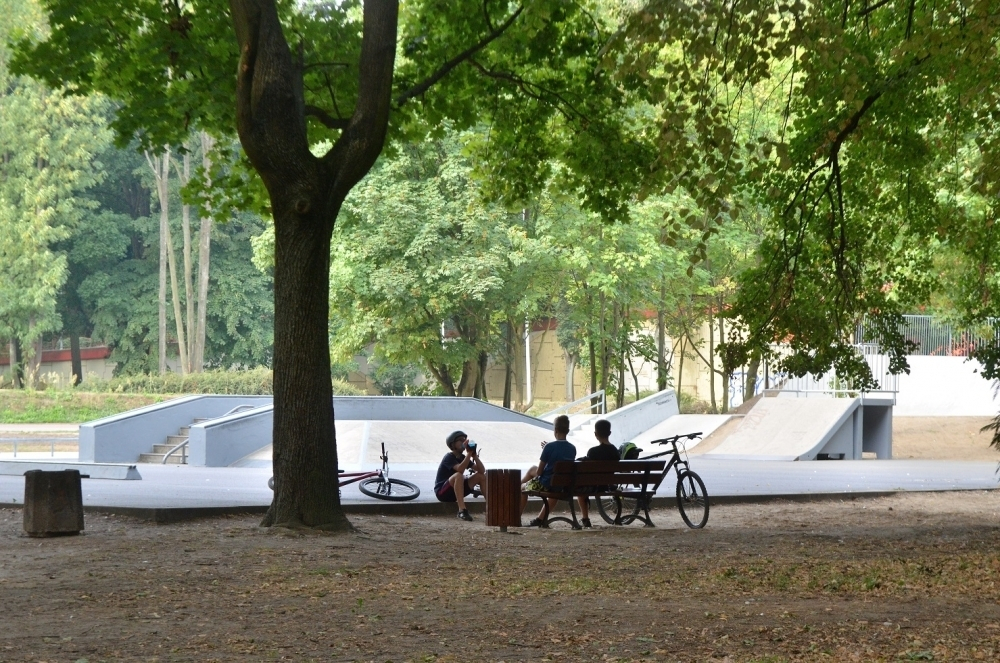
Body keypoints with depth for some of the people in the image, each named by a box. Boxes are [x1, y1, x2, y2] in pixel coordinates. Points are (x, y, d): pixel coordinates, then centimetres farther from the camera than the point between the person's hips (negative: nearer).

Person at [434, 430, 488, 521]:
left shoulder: (463, 457, 8)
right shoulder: (449, 457, -14)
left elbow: (482, 470, -1)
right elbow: (460, 469, -35)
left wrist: (474, 455, -12)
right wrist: (469, 454, -30)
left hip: (456, 491, 8)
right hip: (442, 492, -8)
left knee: (481, 476, -2)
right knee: (458, 475, -36)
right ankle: (462, 510, -44)